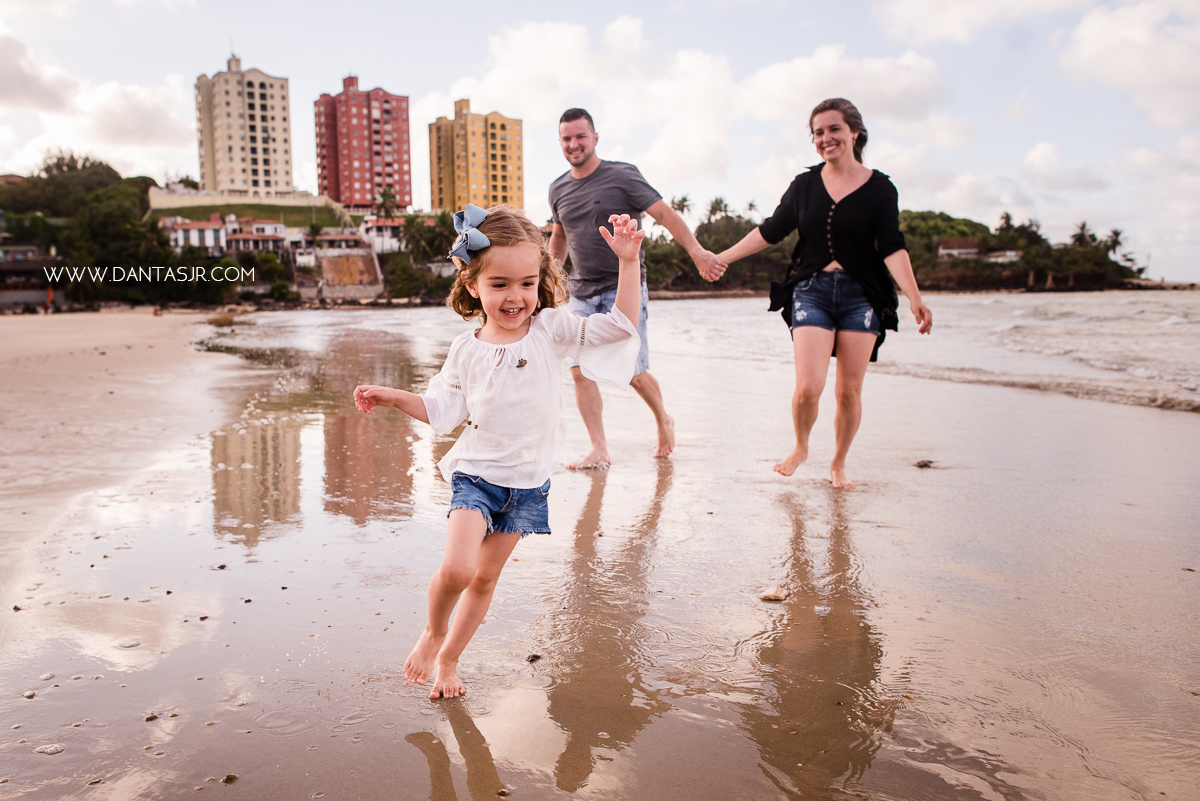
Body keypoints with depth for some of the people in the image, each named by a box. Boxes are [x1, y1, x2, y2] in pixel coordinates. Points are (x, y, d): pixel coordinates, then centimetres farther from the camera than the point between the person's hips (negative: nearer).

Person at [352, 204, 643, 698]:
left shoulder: (551, 331, -8)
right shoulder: (467, 351, -5)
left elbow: (619, 327, -15)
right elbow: (442, 410, 5)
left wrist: (627, 263, -24)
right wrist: (394, 397, -7)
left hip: (529, 481, 1)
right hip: (476, 474, -1)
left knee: (486, 577, 12)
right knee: (456, 568, -20)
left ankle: (448, 657, 34)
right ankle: (433, 631, 12)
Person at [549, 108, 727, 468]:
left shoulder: (622, 175, -4)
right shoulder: (558, 189, 11)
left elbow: (664, 213, -12)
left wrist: (696, 250, -26)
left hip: (624, 288, -5)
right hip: (581, 293, 5)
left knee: (634, 372, -4)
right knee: (580, 371, -6)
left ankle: (663, 421, 25)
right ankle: (599, 451, 2)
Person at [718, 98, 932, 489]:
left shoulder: (879, 187, 1)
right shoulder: (805, 184, 7)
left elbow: (892, 248, -7)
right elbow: (771, 230, 13)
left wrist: (914, 298, -21)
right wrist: (720, 258, 11)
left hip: (861, 295, 0)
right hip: (812, 291, 1)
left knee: (849, 391, 2)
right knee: (807, 387, -12)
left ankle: (839, 463, 25)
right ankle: (800, 447, 18)